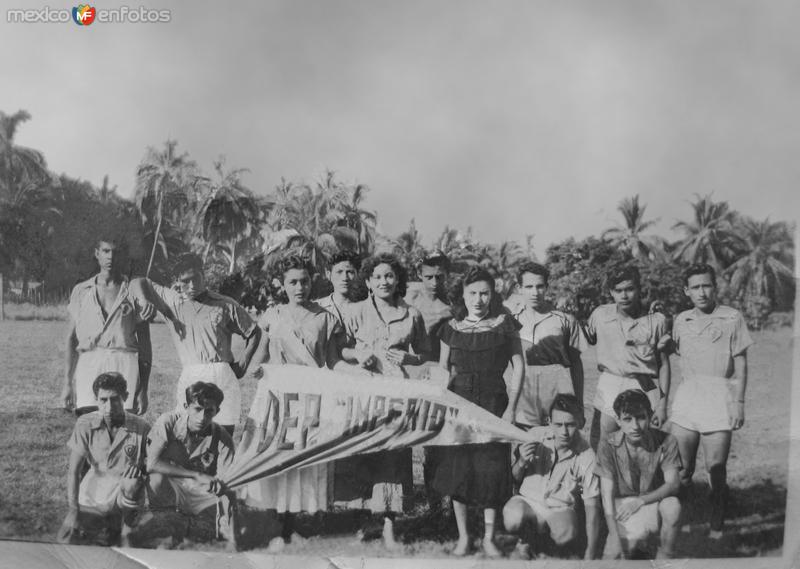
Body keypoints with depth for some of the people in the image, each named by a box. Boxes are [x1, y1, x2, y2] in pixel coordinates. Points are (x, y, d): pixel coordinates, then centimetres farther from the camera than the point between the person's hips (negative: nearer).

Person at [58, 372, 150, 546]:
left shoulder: (140, 427, -13)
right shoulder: (85, 424, -10)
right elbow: (73, 470, -9)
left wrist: (139, 468, -27)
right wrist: (73, 511, -16)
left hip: (122, 495, -1)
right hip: (91, 494, 2)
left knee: (131, 482, -35)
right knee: (65, 540, -13)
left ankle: (126, 534, -8)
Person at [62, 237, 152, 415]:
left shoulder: (133, 292, 9)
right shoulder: (81, 291, 15)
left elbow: (145, 345, 7)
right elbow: (71, 339, 13)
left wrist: (143, 390, 1)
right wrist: (67, 383, 4)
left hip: (125, 367, -1)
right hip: (89, 366, 1)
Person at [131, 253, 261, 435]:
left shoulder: (226, 305, 11)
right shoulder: (173, 301, 12)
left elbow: (254, 332, 20)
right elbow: (137, 282, 19)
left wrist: (243, 361, 8)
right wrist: (145, 304, 0)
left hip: (223, 377, 0)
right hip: (190, 377, 0)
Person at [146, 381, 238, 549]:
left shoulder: (222, 438, -11)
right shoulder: (168, 422, -16)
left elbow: (222, 483, -12)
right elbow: (152, 464, -26)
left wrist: (218, 483, -39)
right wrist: (197, 475, -32)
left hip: (200, 492, 2)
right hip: (167, 491, -2)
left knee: (227, 495, -27)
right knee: (156, 479, -34)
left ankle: (231, 546, -11)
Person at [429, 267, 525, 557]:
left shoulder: (504, 324, -1)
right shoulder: (452, 328, 3)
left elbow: (518, 366, 1)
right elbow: (443, 370, 9)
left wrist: (511, 407, -5)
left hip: (493, 403, -1)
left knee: (492, 470, 1)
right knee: (458, 470, 3)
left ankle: (488, 538, 15)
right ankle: (462, 536, 17)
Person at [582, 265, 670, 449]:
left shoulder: (657, 320, 2)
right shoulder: (600, 315, 4)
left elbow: (664, 364, 5)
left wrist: (662, 403, 0)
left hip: (644, 389, -1)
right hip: (608, 388, 1)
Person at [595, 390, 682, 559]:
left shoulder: (666, 442, -12)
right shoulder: (608, 446, -14)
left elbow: (673, 484, -14)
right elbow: (607, 494, -15)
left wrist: (640, 500, -29)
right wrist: (615, 536, -25)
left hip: (653, 502, 0)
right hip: (622, 508, 0)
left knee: (672, 506, -33)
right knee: (612, 557, -20)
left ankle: (665, 558, -8)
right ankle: (636, 545, 17)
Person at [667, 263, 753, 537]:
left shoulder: (732, 318, -1)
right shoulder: (681, 321, 9)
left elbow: (740, 364, 0)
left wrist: (739, 402, -3)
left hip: (719, 397, -3)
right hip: (686, 395, 3)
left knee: (716, 470, 0)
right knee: (681, 468, 3)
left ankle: (717, 527, 12)